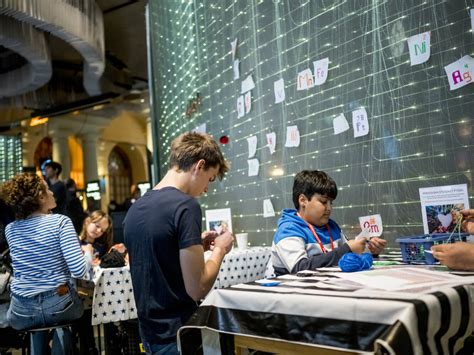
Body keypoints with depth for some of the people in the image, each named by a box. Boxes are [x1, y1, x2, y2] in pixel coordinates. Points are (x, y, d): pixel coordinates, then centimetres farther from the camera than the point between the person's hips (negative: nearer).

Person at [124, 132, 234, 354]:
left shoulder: (134, 209, 5)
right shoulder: (185, 205, -19)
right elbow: (197, 289, -20)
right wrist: (220, 249, -5)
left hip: (150, 334, 8)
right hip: (178, 336, -8)